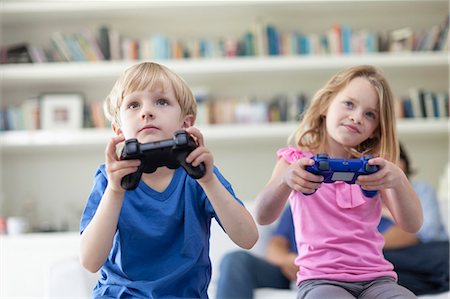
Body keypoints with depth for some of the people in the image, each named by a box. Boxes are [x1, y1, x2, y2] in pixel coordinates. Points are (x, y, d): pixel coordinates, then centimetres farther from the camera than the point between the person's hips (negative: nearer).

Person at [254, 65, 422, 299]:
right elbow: (263, 217, -10)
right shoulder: (296, 160, 7)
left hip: (375, 278, 3)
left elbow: (412, 225, -2)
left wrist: (398, 180, -23)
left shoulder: (374, 167, 14)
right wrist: (285, 179, -32)